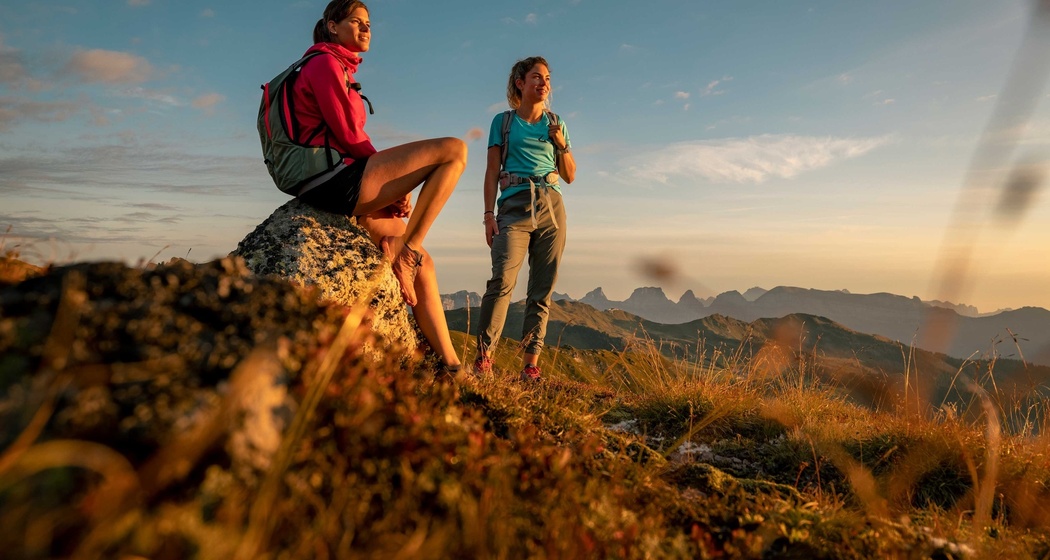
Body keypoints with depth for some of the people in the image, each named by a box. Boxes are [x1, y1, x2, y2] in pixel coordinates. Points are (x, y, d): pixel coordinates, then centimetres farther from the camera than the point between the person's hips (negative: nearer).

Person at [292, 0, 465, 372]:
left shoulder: (340, 71, 28)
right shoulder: (325, 63, 1)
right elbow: (350, 136, -10)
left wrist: (392, 188, 5)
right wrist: (399, 184, -2)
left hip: (343, 183, 10)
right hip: (333, 178, -10)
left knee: (421, 263, 7)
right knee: (454, 149, -15)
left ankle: (449, 362, 8)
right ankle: (404, 248, -15)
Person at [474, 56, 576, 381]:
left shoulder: (556, 125, 20)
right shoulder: (503, 122, 13)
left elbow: (570, 176, 19)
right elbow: (492, 172, 7)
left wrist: (561, 144, 3)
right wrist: (489, 214, -5)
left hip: (551, 207, 3)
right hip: (515, 205, -3)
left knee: (543, 288, -3)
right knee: (502, 279, -21)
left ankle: (531, 363, -1)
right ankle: (483, 358, -16)